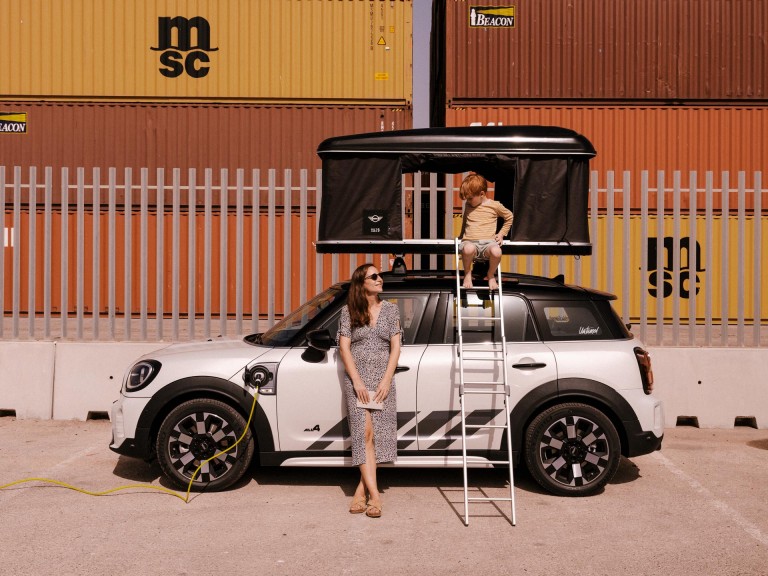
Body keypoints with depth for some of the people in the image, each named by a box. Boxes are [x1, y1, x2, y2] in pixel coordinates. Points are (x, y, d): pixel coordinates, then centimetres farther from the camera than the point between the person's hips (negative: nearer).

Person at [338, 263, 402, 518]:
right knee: (365, 433, -11)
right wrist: (357, 381, -10)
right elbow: (344, 347, 0)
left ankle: (361, 490, 5)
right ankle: (374, 495, -14)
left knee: (378, 434, -4)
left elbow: (395, 347, 4)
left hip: (383, 378, 2)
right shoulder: (349, 311, 4)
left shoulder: (390, 309, 8)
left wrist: (386, 380, -7)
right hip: (357, 377, -2)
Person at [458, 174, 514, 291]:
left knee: (496, 251, -40)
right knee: (468, 249, -41)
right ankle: (467, 274, -9)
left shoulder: (495, 205, 5)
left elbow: (509, 217, 19)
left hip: (488, 242, -1)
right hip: (470, 242, 1)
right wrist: (462, 234, 34)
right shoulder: (468, 205, 15)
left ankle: (491, 275, -5)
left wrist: (501, 234, 12)